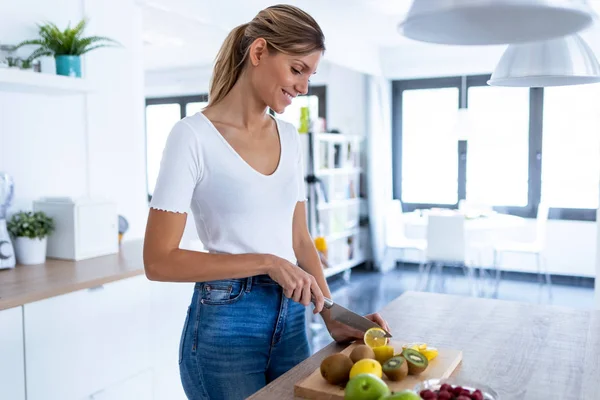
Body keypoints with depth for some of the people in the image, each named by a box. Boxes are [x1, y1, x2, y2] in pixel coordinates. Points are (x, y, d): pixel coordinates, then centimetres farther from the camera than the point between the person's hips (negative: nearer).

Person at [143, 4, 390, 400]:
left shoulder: (290, 137, 6)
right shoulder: (194, 136, -13)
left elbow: (300, 239, 10)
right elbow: (159, 261, -15)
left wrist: (332, 317, 0)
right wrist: (267, 262, -19)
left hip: (292, 321, 6)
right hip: (225, 326, -6)